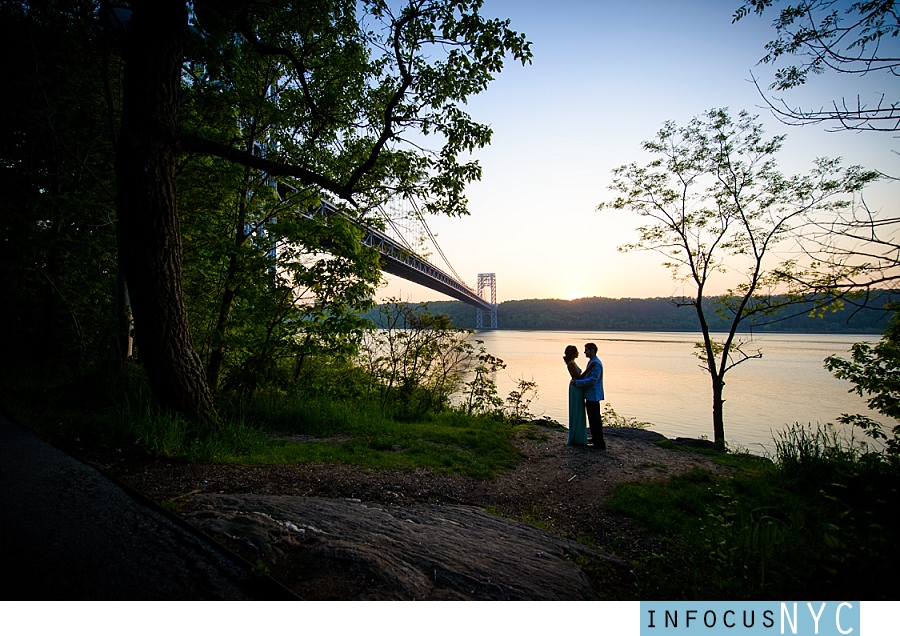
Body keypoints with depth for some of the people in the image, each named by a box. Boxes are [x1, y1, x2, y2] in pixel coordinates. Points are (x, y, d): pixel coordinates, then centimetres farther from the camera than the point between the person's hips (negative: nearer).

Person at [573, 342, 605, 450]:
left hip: (593, 395, -11)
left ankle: (600, 444, 0)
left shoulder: (596, 363, -19)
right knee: (592, 418, 19)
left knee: (595, 419, -6)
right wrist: (577, 379, 6)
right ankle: (595, 438, 31)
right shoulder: (591, 362, 15)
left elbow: (592, 380, -24)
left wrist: (577, 382, -19)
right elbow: (586, 376, 22)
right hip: (590, 395, 11)